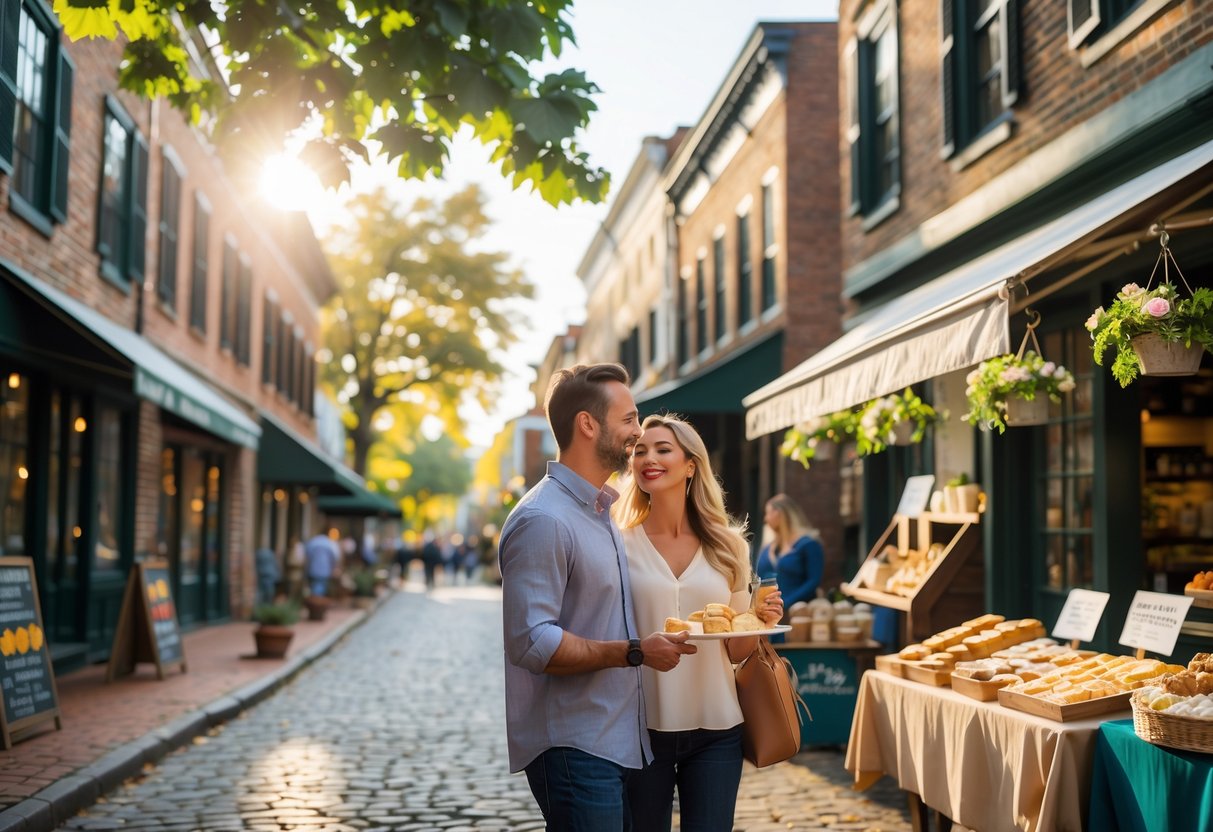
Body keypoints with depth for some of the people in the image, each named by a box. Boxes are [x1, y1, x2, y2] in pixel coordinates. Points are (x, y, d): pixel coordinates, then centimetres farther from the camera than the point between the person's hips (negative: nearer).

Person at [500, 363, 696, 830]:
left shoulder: (600, 511, 15)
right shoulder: (543, 520, -17)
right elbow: (531, 642, -24)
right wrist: (635, 651, -22)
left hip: (617, 740, 9)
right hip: (573, 750, -9)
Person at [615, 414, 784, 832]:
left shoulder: (727, 546, 4)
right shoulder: (621, 545, -3)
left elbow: (736, 651, 8)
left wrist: (760, 619, -10)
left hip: (715, 730, 2)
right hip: (642, 727, -1)